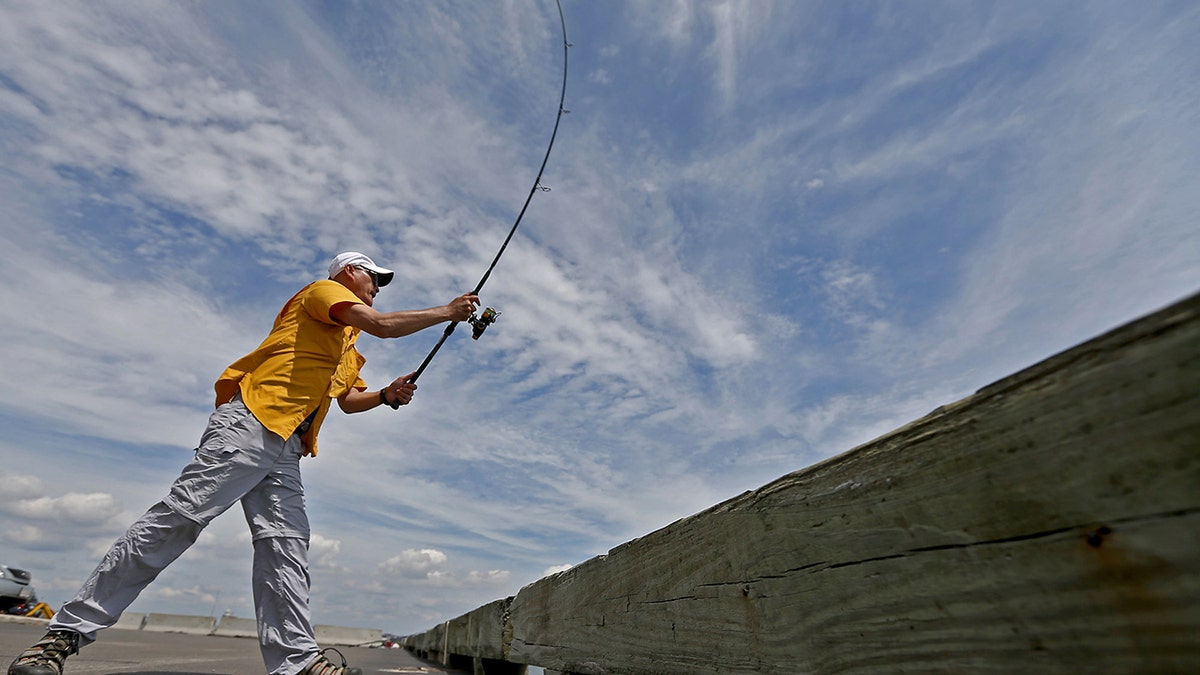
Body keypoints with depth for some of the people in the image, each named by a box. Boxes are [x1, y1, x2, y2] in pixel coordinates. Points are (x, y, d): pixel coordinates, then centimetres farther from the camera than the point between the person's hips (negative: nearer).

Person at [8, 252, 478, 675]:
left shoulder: (348, 347, 30)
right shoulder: (323, 290, 4)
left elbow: (348, 399, 34)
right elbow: (382, 325, -13)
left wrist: (387, 396, 15)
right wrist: (446, 312, -3)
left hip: (285, 450, 9)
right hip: (249, 424, -8)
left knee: (285, 545, -3)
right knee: (178, 519, -11)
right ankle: (68, 630, 3)